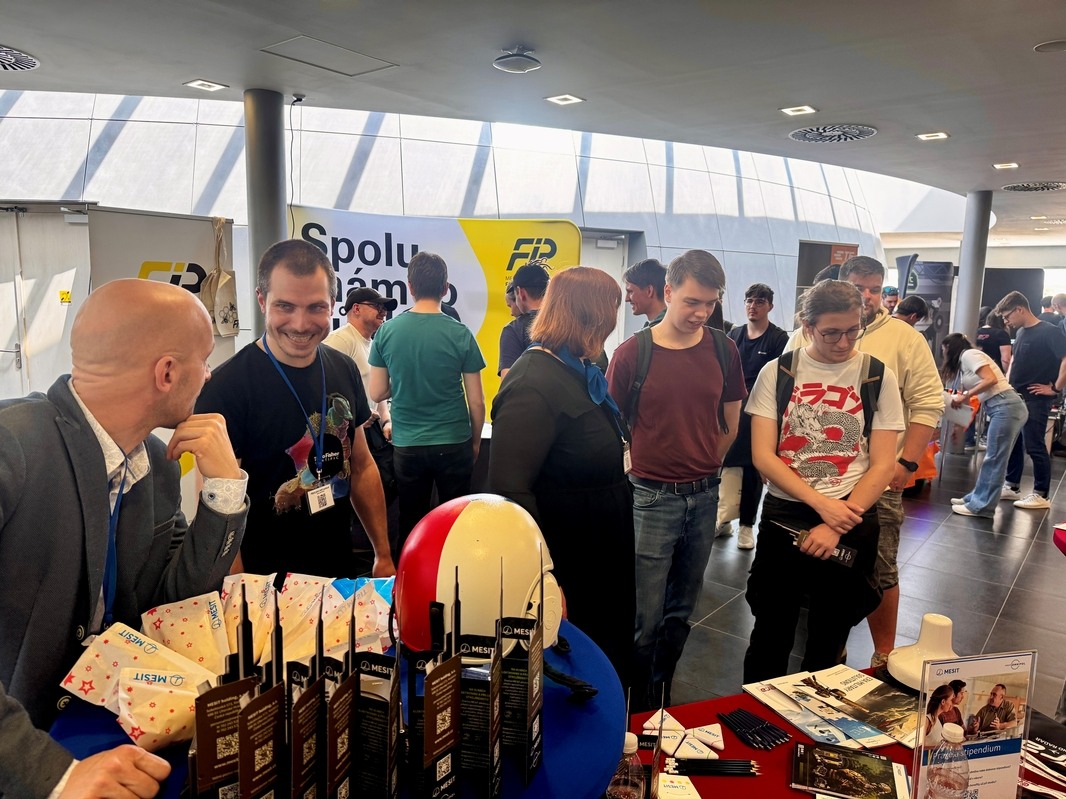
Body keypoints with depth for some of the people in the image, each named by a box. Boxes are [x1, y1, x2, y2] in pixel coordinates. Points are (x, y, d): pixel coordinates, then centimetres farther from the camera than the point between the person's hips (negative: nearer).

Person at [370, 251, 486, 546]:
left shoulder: (386, 331, -4)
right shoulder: (461, 335, -9)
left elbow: (377, 393, 2)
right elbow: (476, 402, -5)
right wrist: (476, 441, 10)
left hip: (406, 445, 2)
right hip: (454, 444, -1)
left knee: (410, 523, 14)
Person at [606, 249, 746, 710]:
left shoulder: (723, 351, 1)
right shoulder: (632, 353, -10)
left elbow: (730, 425, 12)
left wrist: (701, 469, 11)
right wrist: (638, 474, -3)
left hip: (704, 498, 4)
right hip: (652, 499, -4)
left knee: (681, 612, 16)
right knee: (645, 619, 2)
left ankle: (661, 698, 34)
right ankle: (638, 711, 22)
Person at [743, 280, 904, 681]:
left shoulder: (878, 377, -1)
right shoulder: (777, 372, -2)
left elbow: (882, 466, -4)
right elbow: (762, 456, -7)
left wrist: (836, 525, -13)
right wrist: (821, 503, -17)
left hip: (851, 524, 1)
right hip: (783, 518, 0)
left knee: (827, 646, 15)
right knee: (769, 639, 11)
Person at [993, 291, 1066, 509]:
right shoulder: (1020, 333, 11)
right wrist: (1007, 382, 13)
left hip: (1036, 400, -8)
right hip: (1015, 398, 8)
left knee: (1034, 447, -3)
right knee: (1012, 443, 12)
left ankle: (1041, 495, 7)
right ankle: (1011, 486, 23)